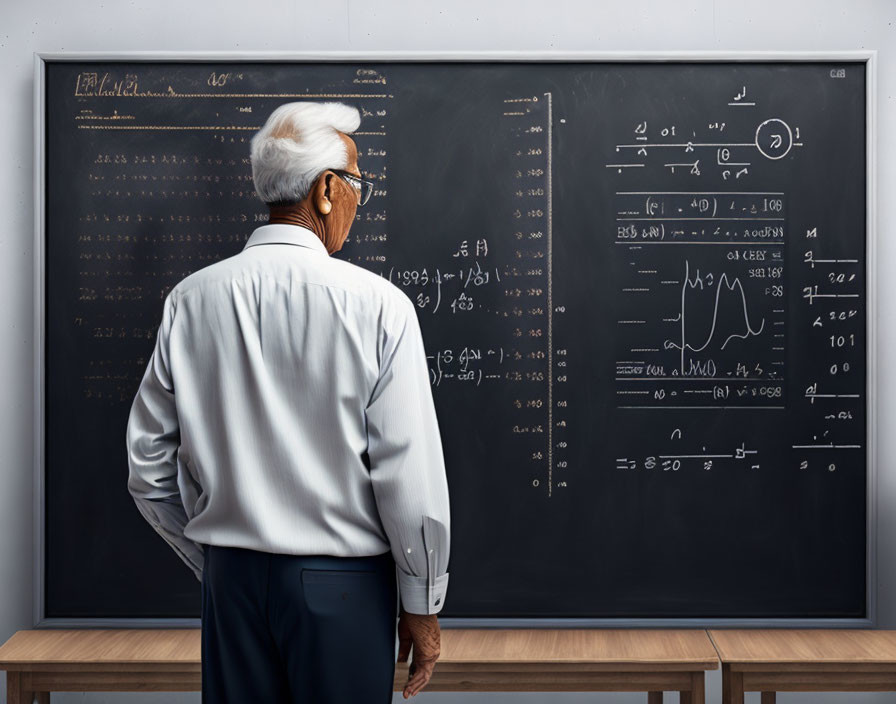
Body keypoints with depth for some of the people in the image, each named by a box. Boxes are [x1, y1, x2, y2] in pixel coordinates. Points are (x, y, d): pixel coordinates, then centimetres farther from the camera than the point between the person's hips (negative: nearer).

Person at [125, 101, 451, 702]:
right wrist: (422, 606, -1)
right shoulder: (376, 304, -13)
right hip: (343, 583, -3)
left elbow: (149, 471, 4)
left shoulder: (190, 300, -1)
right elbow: (410, 475, -13)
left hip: (230, 581, 4)